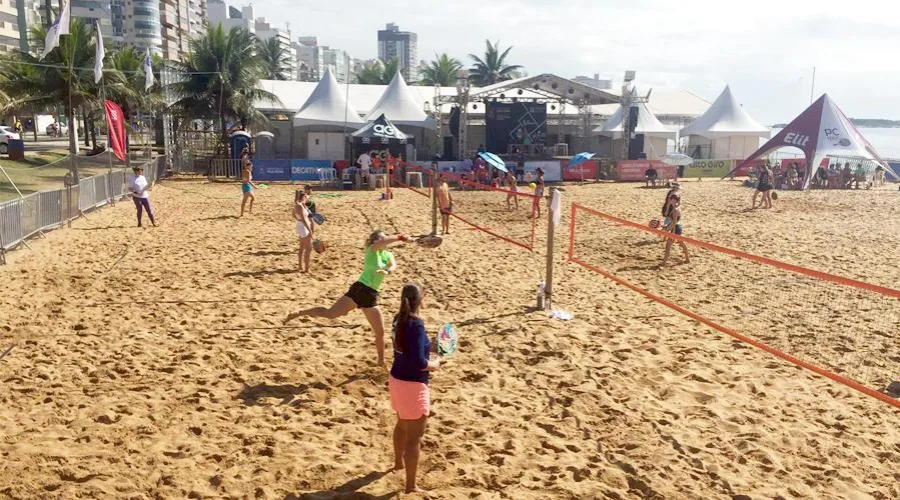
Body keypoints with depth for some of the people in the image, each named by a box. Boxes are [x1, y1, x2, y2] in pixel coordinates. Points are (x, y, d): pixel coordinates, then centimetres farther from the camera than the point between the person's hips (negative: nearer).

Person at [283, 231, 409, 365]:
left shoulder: (388, 255, 15)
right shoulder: (372, 250, -1)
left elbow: (393, 266, -8)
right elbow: (383, 242, -25)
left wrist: (387, 271, -29)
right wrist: (399, 237, -34)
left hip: (371, 296, 6)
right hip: (360, 289, -6)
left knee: (380, 332, 10)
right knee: (330, 313, -15)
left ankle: (381, 361, 28)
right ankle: (298, 313, 1)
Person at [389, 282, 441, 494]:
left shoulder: (399, 320, 1)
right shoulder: (416, 324, -24)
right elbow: (419, 363, -27)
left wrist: (430, 347, 14)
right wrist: (434, 365, -8)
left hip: (397, 379, 9)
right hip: (412, 385, -9)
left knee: (402, 425, 31)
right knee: (414, 437, 3)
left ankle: (399, 462, 53)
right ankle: (411, 486, 13)